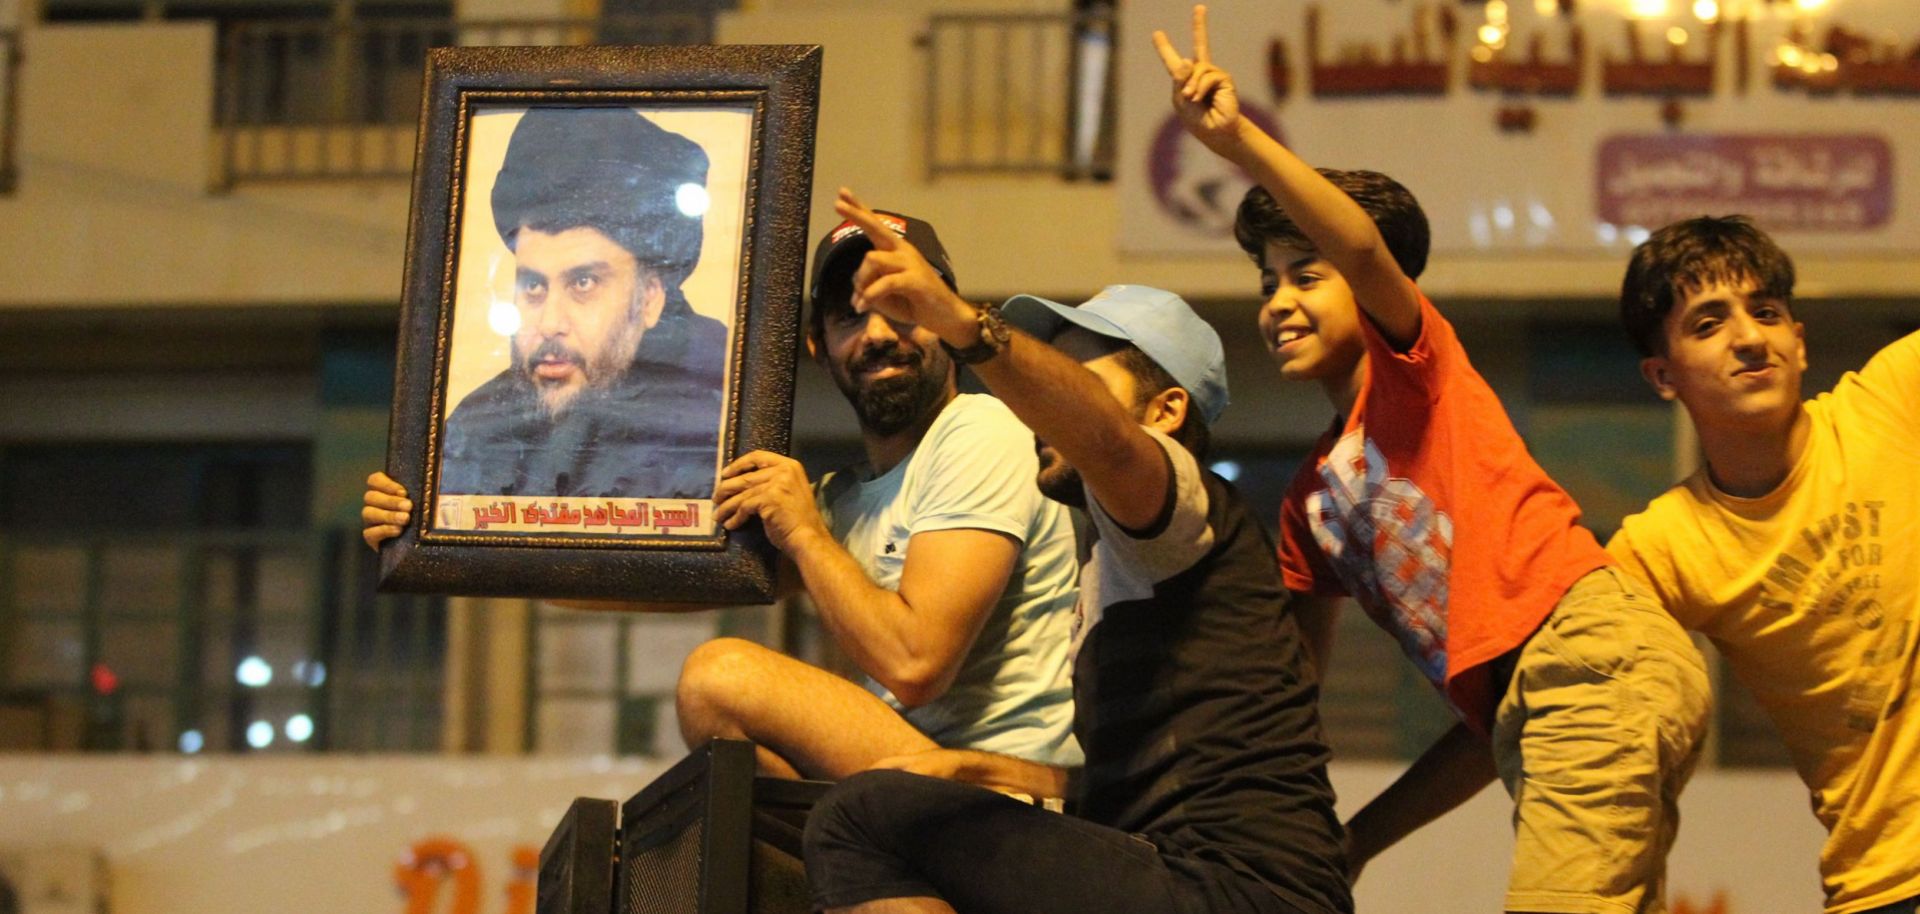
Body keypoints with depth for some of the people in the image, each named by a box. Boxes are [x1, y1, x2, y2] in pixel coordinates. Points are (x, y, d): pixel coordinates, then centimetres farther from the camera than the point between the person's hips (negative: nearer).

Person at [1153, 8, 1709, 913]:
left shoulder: (1412, 361, 7)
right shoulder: (1310, 499, 26)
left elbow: (1361, 241, -14)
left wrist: (1236, 138, -25)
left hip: (1589, 652, -9)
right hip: (1522, 716, 9)